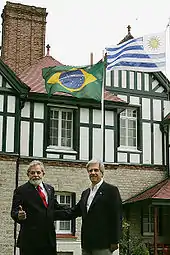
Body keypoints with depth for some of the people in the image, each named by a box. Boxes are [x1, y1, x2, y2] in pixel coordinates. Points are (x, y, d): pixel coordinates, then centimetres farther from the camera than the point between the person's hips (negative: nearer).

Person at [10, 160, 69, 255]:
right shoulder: (21, 191, 0)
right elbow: (14, 212, -6)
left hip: (49, 239, 5)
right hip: (30, 240, -4)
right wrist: (19, 215, -26)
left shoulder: (50, 189, 15)